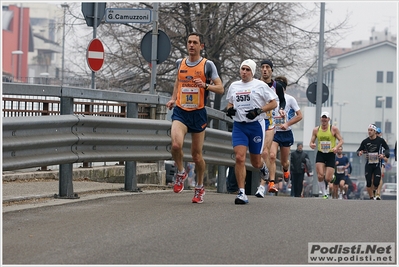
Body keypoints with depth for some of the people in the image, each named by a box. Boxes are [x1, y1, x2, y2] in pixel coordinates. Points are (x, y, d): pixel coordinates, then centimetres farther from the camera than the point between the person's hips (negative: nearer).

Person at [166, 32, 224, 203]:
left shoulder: (207, 65, -3)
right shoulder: (180, 63, 8)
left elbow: (220, 88, -3)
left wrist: (205, 85, -20)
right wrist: (173, 98, 12)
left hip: (198, 113, -2)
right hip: (180, 112, 2)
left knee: (196, 154, 5)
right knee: (176, 145, -24)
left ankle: (200, 187, 26)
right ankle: (181, 173, 4)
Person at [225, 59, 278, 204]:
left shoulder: (260, 85, -1)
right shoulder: (234, 86, 11)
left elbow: (273, 103, -1)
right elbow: (230, 103, 25)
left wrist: (258, 111, -15)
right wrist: (229, 109, 1)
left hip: (256, 125, -2)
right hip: (239, 126, 2)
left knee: (256, 163, 6)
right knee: (239, 158, -15)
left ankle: (262, 166, 46)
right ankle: (242, 193, -13)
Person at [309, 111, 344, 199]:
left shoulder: (334, 129, -5)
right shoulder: (316, 130, 3)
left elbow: (341, 140, -2)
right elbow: (311, 142, 9)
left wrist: (336, 147, -22)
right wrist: (311, 145, -16)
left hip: (330, 154, -2)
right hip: (320, 154, 2)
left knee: (328, 179, -7)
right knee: (320, 176, -15)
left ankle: (333, 176, 32)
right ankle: (324, 195, -1)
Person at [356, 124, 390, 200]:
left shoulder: (380, 140, -4)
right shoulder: (365, 141, 1)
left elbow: (387, 149, 8)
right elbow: (358, 150, 10)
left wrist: (384, 155, -12)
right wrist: (359, 153, -14)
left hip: (377, 165, -2)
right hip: (368, 165, 2)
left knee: (376, 183, -8)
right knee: (368, 183, -6)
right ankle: (371, 198, 7)